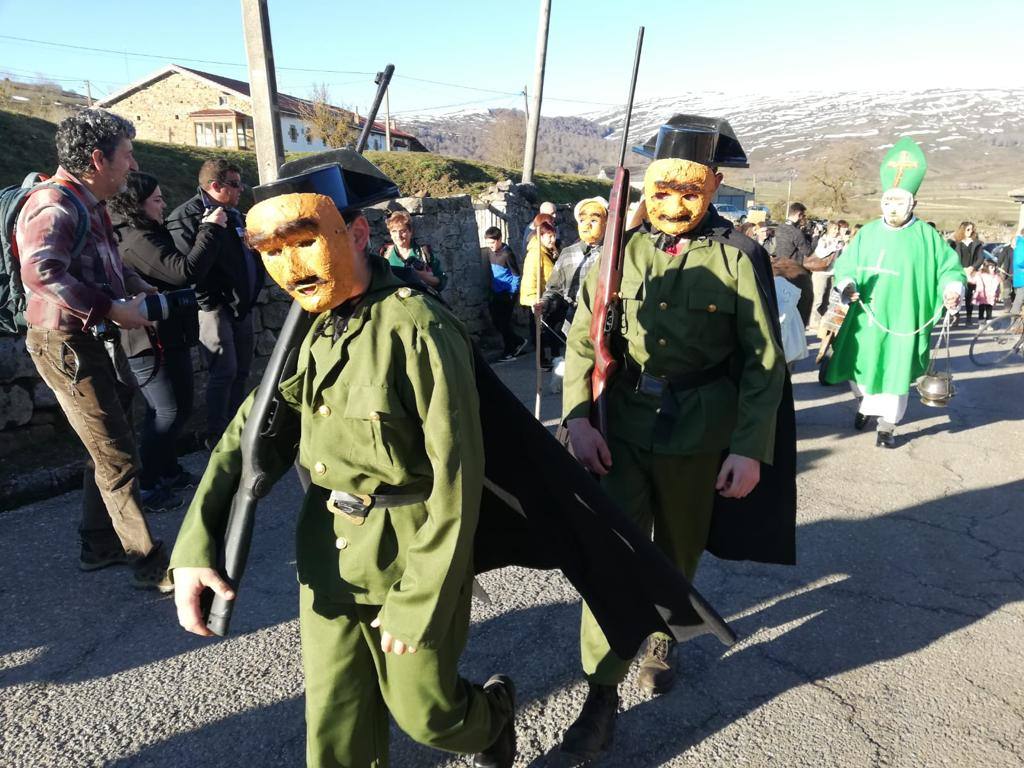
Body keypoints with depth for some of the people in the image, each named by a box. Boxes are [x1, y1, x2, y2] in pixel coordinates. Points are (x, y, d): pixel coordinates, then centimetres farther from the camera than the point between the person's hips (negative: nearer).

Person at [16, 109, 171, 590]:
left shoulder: (90, 206, 13)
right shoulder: (54, 204, -18)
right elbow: (39, 270, -36)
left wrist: (139, 290, 10)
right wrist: (110, 308, -31)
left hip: (98, 343, 10)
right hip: (68, 346, -10)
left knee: (107, 451, 20)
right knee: (118, 460, -4)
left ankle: (99, 546, 35)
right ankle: (150, 565, 7)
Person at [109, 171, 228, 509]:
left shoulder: (142, 234, 14)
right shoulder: (137, 238, -19)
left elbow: (174, 268, 18)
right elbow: (186, 271, -28)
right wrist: (210, 229, -19)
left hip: (166, 338, 11)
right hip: (154, 341, -11)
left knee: (175, 409, 18)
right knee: (168, 412, -6)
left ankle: (167, 471, 31)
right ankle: (144, 487, 2)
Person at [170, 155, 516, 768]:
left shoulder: (418, 328, -20)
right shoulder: (310, 327, 2)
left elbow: (456, 477, -20)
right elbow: (254, 432, 2)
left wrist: (420, 602, -16)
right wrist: (195, 546, -10)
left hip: (409, 553, -6)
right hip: (326, 551, 6)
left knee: (424, 712, 13)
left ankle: (494, 712, 46)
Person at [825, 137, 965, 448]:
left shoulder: (926, 236, -3)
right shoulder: (868, 233, 3)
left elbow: (949, 266, -2)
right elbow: (844, 264, 2)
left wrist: (953, 288, -22)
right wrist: (847, 284, -19)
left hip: (903, 319, -2)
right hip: (865, 318, 3)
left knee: (895, 371, 4)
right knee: (860, 365, 13)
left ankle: (887, 424, 19)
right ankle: (866, 402, 42)